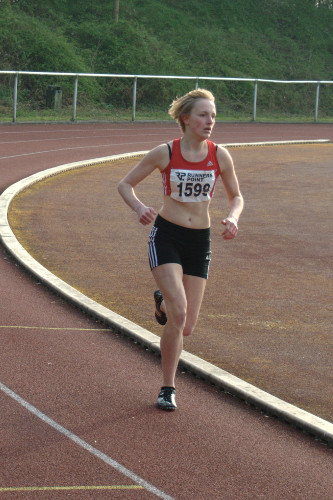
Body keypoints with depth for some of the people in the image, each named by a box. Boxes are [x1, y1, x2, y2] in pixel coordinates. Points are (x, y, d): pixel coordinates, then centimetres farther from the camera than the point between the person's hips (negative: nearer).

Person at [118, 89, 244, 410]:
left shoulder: (220, 157, -2)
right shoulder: (165, 153, -7)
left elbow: (236, 196, 12)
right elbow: (125, 184, 2)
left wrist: (233, 219, -10)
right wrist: (139, 208, -17)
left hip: (199, 241, 3)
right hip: (166, 236, -3)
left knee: (186, 327, 4)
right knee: (179, 314, -21)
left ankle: (163, 303, 38)